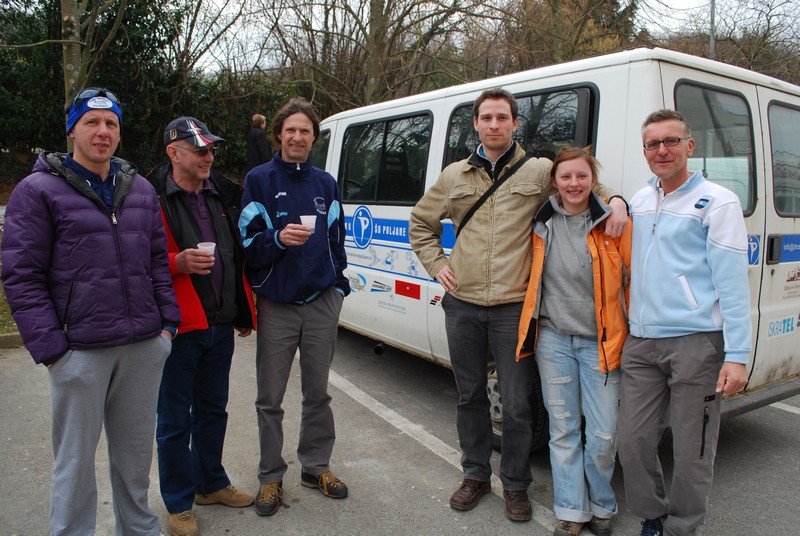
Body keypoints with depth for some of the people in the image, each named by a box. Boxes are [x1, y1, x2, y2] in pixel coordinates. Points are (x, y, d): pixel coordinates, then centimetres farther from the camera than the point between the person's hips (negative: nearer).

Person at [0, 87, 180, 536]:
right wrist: (50, 347, -11)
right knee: (76, 458, 8)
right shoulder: (38, 190, -3)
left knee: (136, 452, 17)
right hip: (80, 352, -4)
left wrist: (168, 322, 7)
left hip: (145, 347, 4)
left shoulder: (141, 189, 11)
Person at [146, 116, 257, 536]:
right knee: (175, 420, 7)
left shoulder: (223, 193, 9)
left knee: (212, 410, 20)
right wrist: (178, 263, -27)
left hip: (220, 325, 6)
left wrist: (244, 313, 16)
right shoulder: (153, 198, -11)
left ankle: (211, 484, 38)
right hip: (178, 327, -6)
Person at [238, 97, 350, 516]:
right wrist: (278, 238, -23)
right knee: (270, 398, 6)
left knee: (317, 392, 13)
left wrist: (339, 284, 11)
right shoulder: (259, 180, -1)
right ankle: (271, 477, 22)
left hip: (322, 302, 3)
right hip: (276, 305, -2)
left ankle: (316, 466, 29)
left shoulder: (325, 183, 10)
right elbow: (247, 243, -5)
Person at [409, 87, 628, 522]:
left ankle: (515, 484, 25)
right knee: (470, 395, 14)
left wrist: (615, 201, -7)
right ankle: (476, 475, 33)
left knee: (515, 403, 3)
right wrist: (437, 264, 10)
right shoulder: (454, 176, 10)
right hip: (462, 305, 3)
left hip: (513, 307, -3)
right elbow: (420, 223, 22)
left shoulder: (540, 171, 2)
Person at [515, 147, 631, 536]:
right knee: (563, 429, 9)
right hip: (553, 339, 2)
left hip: (600, 342, -2)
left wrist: (634, 332, 1)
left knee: (603, 435, 1)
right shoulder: (542, 224, 3)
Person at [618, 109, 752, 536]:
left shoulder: (717, 202, -3)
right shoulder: (639, 201, 14)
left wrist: (737, 355, -12)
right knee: (633, 441, 8)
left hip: (696, 343, -5)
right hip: (641, 342, 5)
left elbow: (732, 284, -8)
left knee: (691, 452, 4)